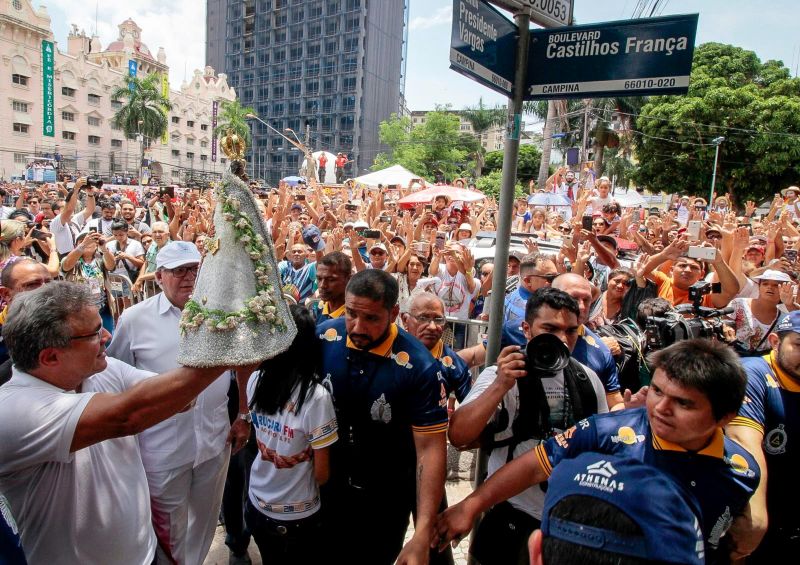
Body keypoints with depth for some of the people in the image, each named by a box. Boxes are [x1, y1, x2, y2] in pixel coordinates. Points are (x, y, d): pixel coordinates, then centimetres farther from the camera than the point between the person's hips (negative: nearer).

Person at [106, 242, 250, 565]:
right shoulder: (134, 319, -7)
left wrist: (244, 416, 7)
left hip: (215, 441, 3)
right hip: (162, 449, -2)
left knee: (205, 521, 22)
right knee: (168, 532, 16)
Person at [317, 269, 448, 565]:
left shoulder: (420, 367, -27)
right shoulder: (323, 337, -16)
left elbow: (430, 448, -25)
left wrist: (422, 534, -30)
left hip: (386, 496, -3)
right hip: (327, 483, 3)